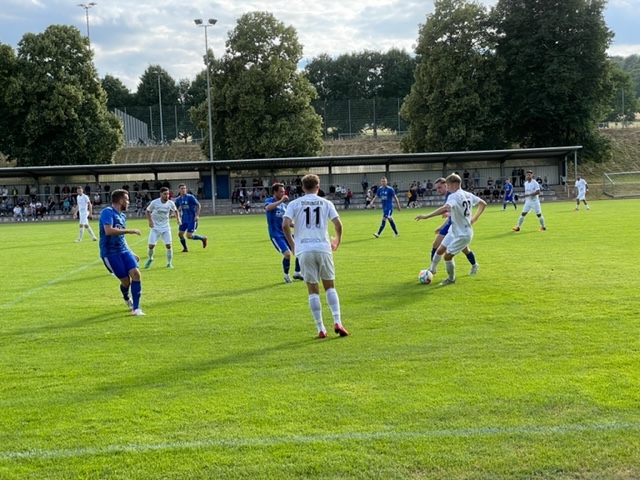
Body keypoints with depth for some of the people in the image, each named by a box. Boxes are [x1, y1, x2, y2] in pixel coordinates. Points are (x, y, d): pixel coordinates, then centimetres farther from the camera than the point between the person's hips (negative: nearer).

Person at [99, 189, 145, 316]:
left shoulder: (122, 215, 14)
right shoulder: (107, 212, -12)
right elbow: (108, 231, -27)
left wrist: (131, 253, 23)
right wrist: (129, 231, -22)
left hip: (123, 250, 7)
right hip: (110, 253, -7)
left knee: (136, 273, -12)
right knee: (126, 280, -3)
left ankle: (136, 308, -5)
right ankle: (127, 298, 34)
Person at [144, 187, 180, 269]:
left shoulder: (170, 203, -8)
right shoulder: (154, 202, -14)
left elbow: (175, 210, 13)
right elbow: (147, 211, 0)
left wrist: (178, 218, 1)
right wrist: (150, 221, -11)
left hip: (165, 227, 1)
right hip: (155, 227, -1)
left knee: (168, 245, -7)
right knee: (151, 245, -4)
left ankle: (169, 263, 9)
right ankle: (149, 259, 25)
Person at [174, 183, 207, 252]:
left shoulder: (190, 197, -12)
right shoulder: (178, 199, 5)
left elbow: (198, 205, -10)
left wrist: (197, 215, -18)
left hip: (192, 219, -6)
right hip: (184, 219, 6)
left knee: (189, 236, -11)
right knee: (180, 234, 1)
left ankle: (203, 238, 14)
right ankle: (185, 248, 20)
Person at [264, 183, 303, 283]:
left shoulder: (284, 205, 14)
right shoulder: (269, 200, -5)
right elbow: (268, 208, -31)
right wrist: (281, 200, -30)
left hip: (285, 233, 7)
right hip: (276, 235, -7)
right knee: (287, 253, -22)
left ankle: (297, 273, 23)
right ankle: (286, 275, 3)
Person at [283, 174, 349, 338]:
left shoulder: (294, 204, 6)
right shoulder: (326, 203, 8)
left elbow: (285, 225, -6)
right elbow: (338, 224, -1)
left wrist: (292, 243, 8)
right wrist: (337, 239, 19)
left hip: (304, 250, 0)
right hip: (323, 248, 0)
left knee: (313, 290, 6)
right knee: (330, 286, 13)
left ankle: (321, 329, 6)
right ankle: (337, 322, 1)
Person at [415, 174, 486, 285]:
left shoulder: (454, 196, -25)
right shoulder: (467, 194, 4)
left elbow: (445, 208, -45)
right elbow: (483, 203, 14)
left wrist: (426, 216, -46)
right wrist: (474, 218, 14)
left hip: (463, 235, -10)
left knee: (447, 256, -2)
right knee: (440, 250, 17)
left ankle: (451, 279, 19)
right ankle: (432, 269, 38)